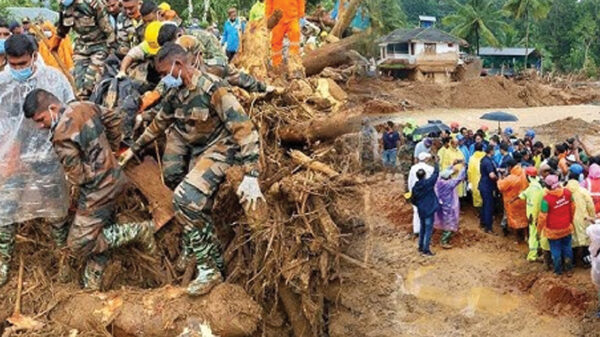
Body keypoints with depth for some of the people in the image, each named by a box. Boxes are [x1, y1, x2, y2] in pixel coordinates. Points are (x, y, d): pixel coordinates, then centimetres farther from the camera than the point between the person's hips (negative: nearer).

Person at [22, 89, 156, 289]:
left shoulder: (62, 136, -25)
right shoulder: (85, 107, -1)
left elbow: (77, 176, -21)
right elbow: (112, 120, 17)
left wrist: (73, 182, 3)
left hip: (97, 189, -10)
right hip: (111, 178, 10)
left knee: (79, 243, -1)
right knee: (98, 234, 17)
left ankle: (137, 232, 1)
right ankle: (92, 284, 27)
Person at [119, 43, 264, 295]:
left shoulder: (212, 89, -23)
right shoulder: (175, 92, 2)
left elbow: (244, 129, -27)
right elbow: (159, 123, 21)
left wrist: (251, 177, -33)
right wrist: (134, 149, 27)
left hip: (218, 149, -8)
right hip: (192, 149, 8)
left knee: (186, 199, -23)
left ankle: (210, 269, -13)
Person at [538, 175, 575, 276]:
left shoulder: (546, 199, -28)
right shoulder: (567, 193, -14)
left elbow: (542, 216, -20)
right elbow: (572, 207, 2)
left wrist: (539, 229, -3)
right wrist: (571, 220, 20)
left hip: (554, 230, -4)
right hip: (567, 227, 4)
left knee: (556, 250, 15)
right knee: (567, 247, 22)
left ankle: (558, 270, 30)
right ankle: (569, 267, 36)